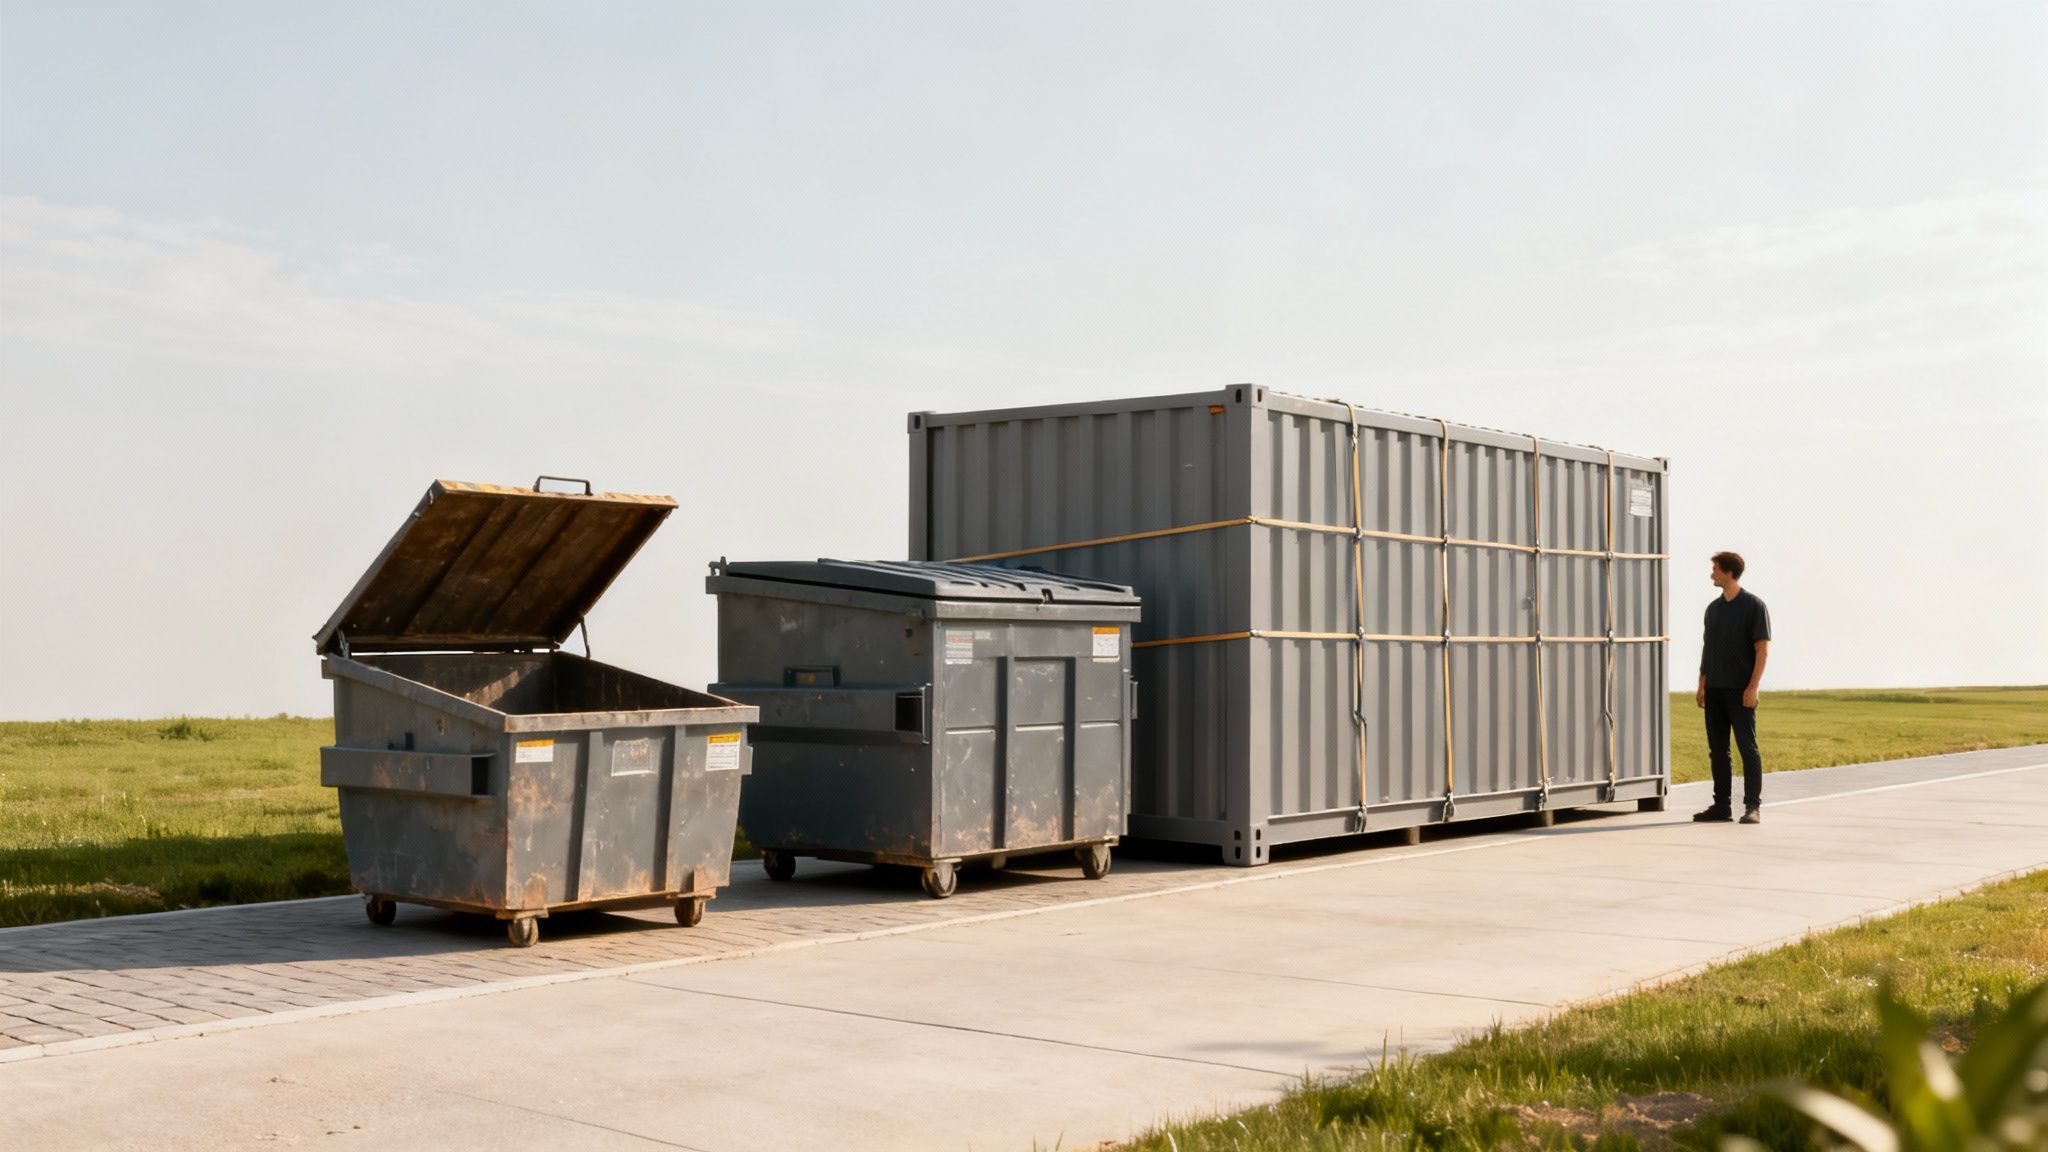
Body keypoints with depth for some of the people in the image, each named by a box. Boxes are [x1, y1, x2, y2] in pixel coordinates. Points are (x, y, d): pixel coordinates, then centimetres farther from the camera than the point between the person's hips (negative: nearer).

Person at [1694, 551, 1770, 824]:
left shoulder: (1754, 606, -5)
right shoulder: (1713, 608, 14)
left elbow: (1763, 650, -8)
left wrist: (1752, 687, -15)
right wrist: (1702, 686, 12)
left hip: (1740, 691, -6)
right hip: (1714, 689, 6)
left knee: (1748, 748, -4)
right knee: (1717, 749, 7)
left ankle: (1753, 807, -1)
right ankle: (1721, 806, 13)